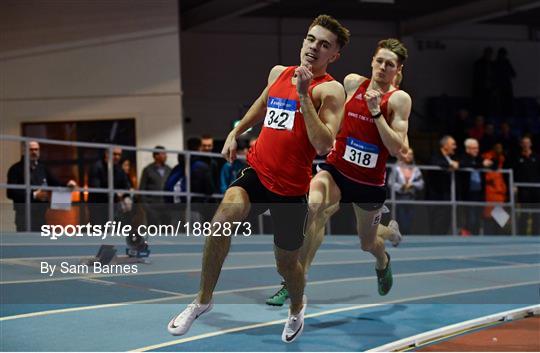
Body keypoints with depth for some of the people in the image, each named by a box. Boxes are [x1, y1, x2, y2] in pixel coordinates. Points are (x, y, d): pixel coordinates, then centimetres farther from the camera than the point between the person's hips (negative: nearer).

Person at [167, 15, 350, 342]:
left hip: (292, 188, -3)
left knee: (286, 263, 13)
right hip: (258, 171, 3)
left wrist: (304, 96, -27)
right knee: (225, 215, -28)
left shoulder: (330, 90, -11)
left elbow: (323, 145, -26)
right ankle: (204, 300, -11)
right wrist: (235, 133, 25)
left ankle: (297, 307, 49)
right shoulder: (279, 72, 7)